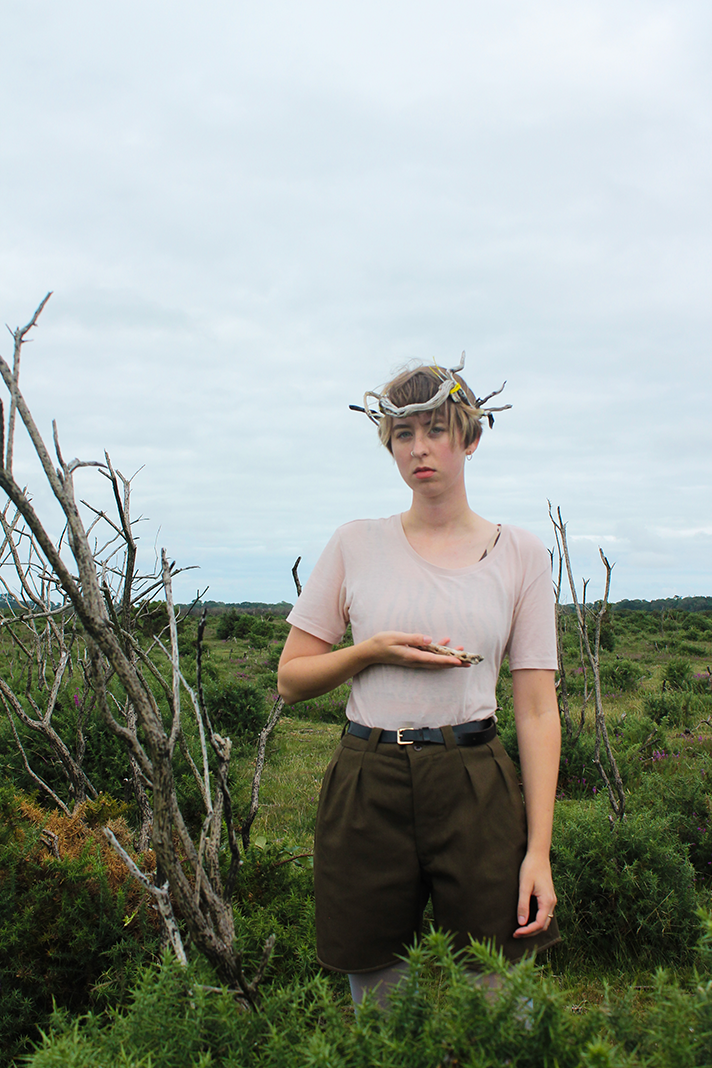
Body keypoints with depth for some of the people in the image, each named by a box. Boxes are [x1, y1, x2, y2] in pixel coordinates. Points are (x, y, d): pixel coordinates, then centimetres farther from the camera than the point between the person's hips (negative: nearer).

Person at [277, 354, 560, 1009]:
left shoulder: (520, 553, 3)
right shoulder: (356, 545, 4)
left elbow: (537, 711, 1)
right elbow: (291, 679, 8)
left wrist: (538, 850, -5)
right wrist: (372, 651, -10)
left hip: (477, 789, 0)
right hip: (367, 789, 1)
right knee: (378, 1014, 13)